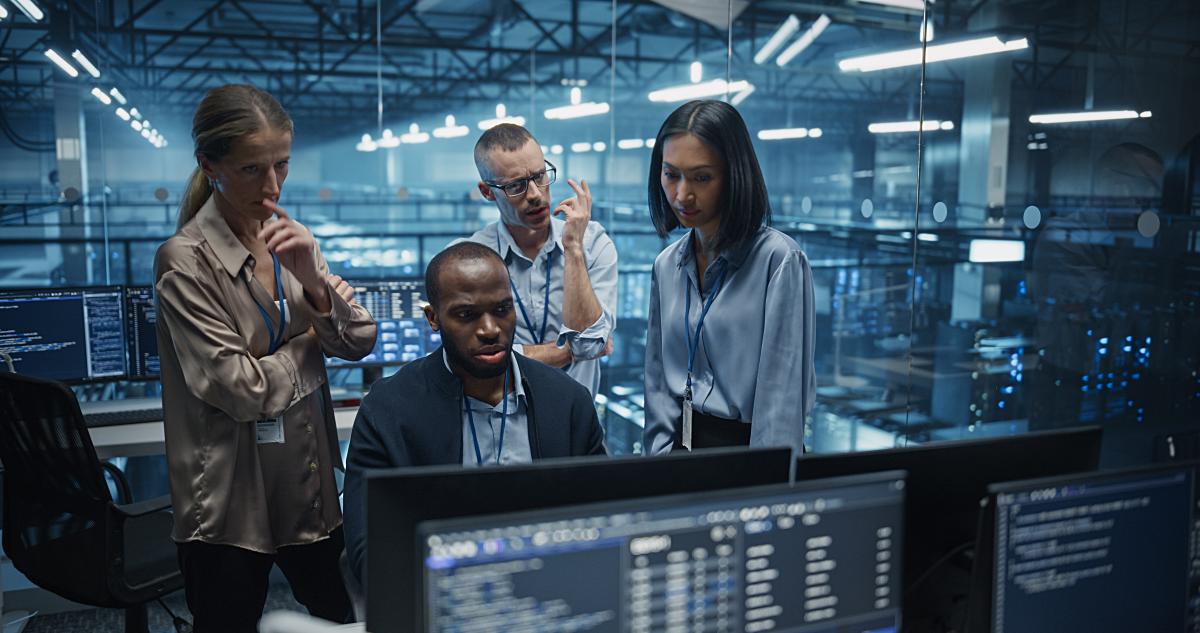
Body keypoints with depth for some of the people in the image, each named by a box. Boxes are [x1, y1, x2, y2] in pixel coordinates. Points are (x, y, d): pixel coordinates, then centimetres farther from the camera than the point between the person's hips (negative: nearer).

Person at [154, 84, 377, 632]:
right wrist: (309, 340, -5)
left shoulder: (289, 238, 2)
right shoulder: (185, 261, -15)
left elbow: (359, 343, -2)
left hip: (311, 484, 6)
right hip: (231, 504, -5)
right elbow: (241, 390, -20)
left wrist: (313, 281, -19)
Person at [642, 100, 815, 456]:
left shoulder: (779, 260, -12)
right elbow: (658, 381, 9)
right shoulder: (667, 265, 6)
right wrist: (659, 461, 1)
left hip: (749, 445, -4)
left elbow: (781, 393, -14)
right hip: (682, 443, 4)